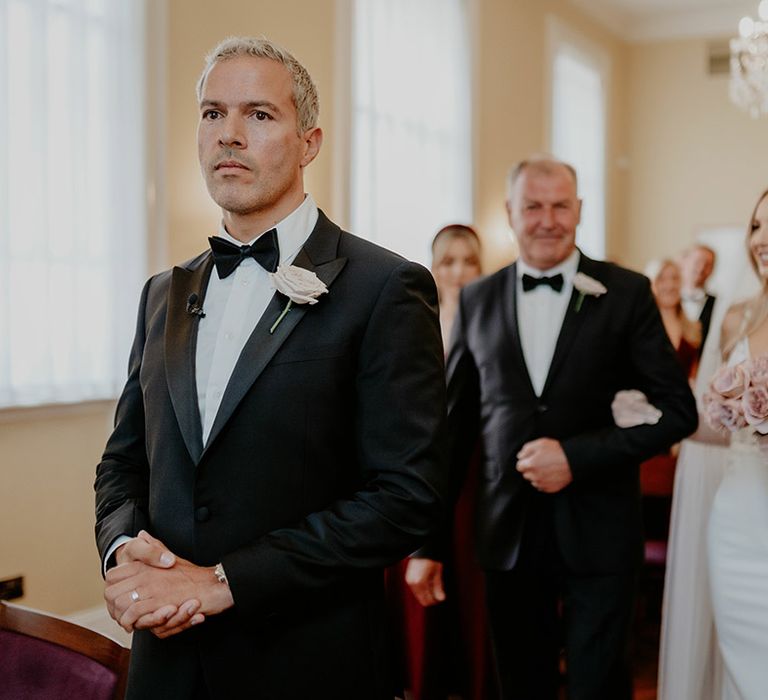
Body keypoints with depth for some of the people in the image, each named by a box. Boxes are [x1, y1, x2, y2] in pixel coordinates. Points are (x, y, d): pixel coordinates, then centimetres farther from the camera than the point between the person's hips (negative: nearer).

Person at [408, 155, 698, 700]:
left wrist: (577, 456, -15)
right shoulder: (477, 300, 5)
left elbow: (678, 410, -3)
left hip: (598, 533, -2)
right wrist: (429, 543, 6)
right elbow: (454, 426, 7)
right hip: (509, 533, 2)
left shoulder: (627, 293, -2)